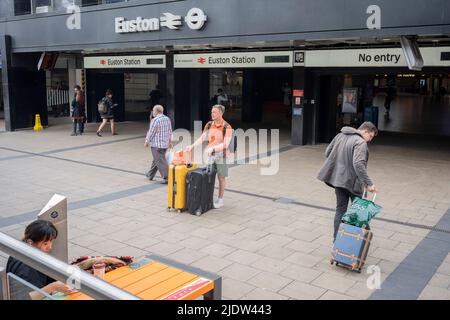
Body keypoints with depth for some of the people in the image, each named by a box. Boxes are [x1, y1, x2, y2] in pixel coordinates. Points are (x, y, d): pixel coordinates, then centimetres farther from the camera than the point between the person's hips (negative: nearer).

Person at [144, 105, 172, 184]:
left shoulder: (155, 120, -16)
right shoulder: (167, 119, 8)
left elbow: (151, 132, -12)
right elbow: (170, 131, 13)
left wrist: (147, 142, 0)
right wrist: (170, 141, 22)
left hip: (156, 145, -8)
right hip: (165, 144, 8)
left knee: (160, 161, -5)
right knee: (156, 160, 20)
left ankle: (167, 178, -9)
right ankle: (150, 175, 32)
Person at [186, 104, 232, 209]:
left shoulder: (227, 127, -13)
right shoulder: (209, 125, 3)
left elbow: (226, 144, -22)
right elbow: (202, 138, 2)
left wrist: (213, 148, -32)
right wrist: (192, 146, -12)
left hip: (221, 155, -4)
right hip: (209, 154, 4)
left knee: (221, 178, 6)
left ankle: (220, 199, 18)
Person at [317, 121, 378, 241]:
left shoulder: (340, 136, 5)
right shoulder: (360, 142, -18)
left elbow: (327, 152, 12)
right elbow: (358, 164, -30)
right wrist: (368, 183, -29)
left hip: (338, 179, 6)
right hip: (353, 181, -6)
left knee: (340, 210, 12)